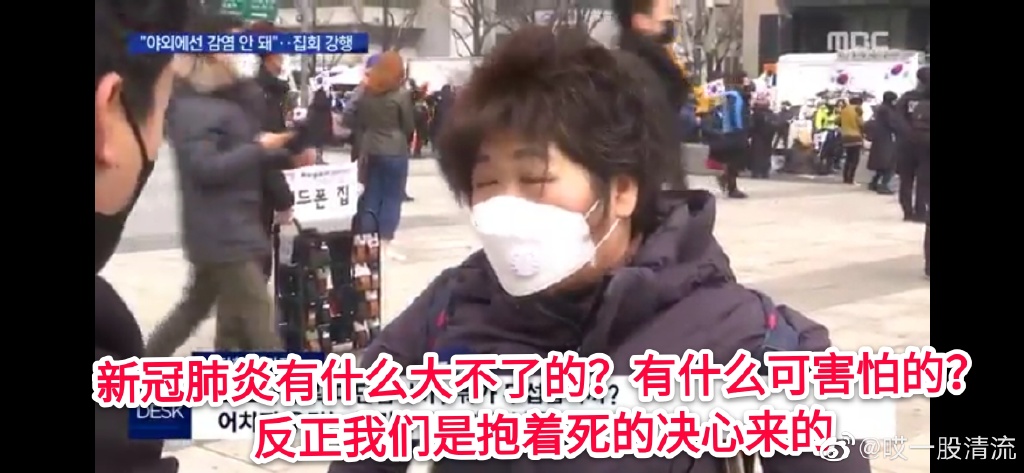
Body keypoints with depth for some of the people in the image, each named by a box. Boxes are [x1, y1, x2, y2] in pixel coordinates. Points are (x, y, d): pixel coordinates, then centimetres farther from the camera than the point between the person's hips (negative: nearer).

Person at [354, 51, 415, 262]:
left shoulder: (367, 92, 5)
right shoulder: (401, 94, -9)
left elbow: (359, 123, 10)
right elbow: (409, 126, -4)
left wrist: (364, 145, 16)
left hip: (371, 151, 5)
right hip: (395, 152, -5)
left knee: (371, 196, 10)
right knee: (392, 197, 1)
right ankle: (385, 243, 0)